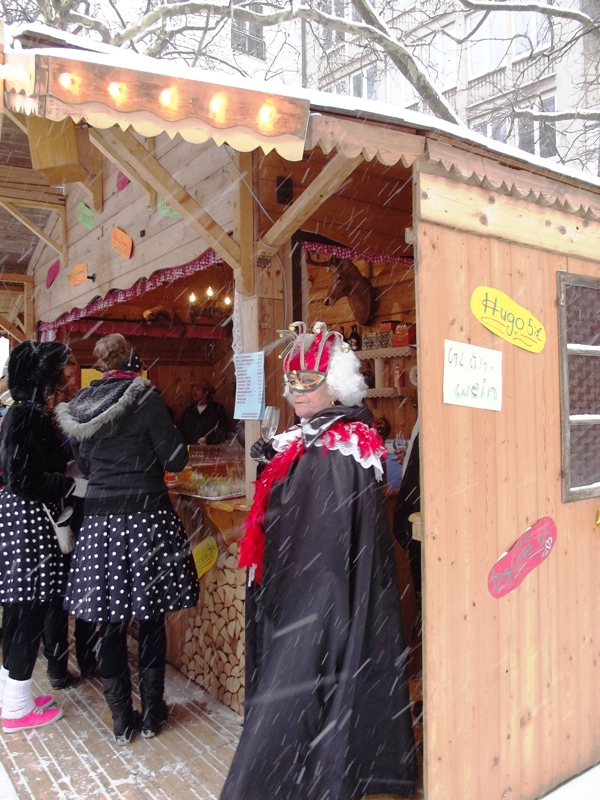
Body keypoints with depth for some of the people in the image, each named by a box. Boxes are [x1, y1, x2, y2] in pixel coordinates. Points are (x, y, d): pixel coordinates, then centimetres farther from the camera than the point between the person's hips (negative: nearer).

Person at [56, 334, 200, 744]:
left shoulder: (78, 407, 7)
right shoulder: (144, 397, -8)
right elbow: (175, 459, -8)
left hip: (100, 518, 4)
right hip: (146, 514, -4)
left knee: (111, 621, 12)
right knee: (151, 618, 10)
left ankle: (122, 718, 22)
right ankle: (152, 713, 22)